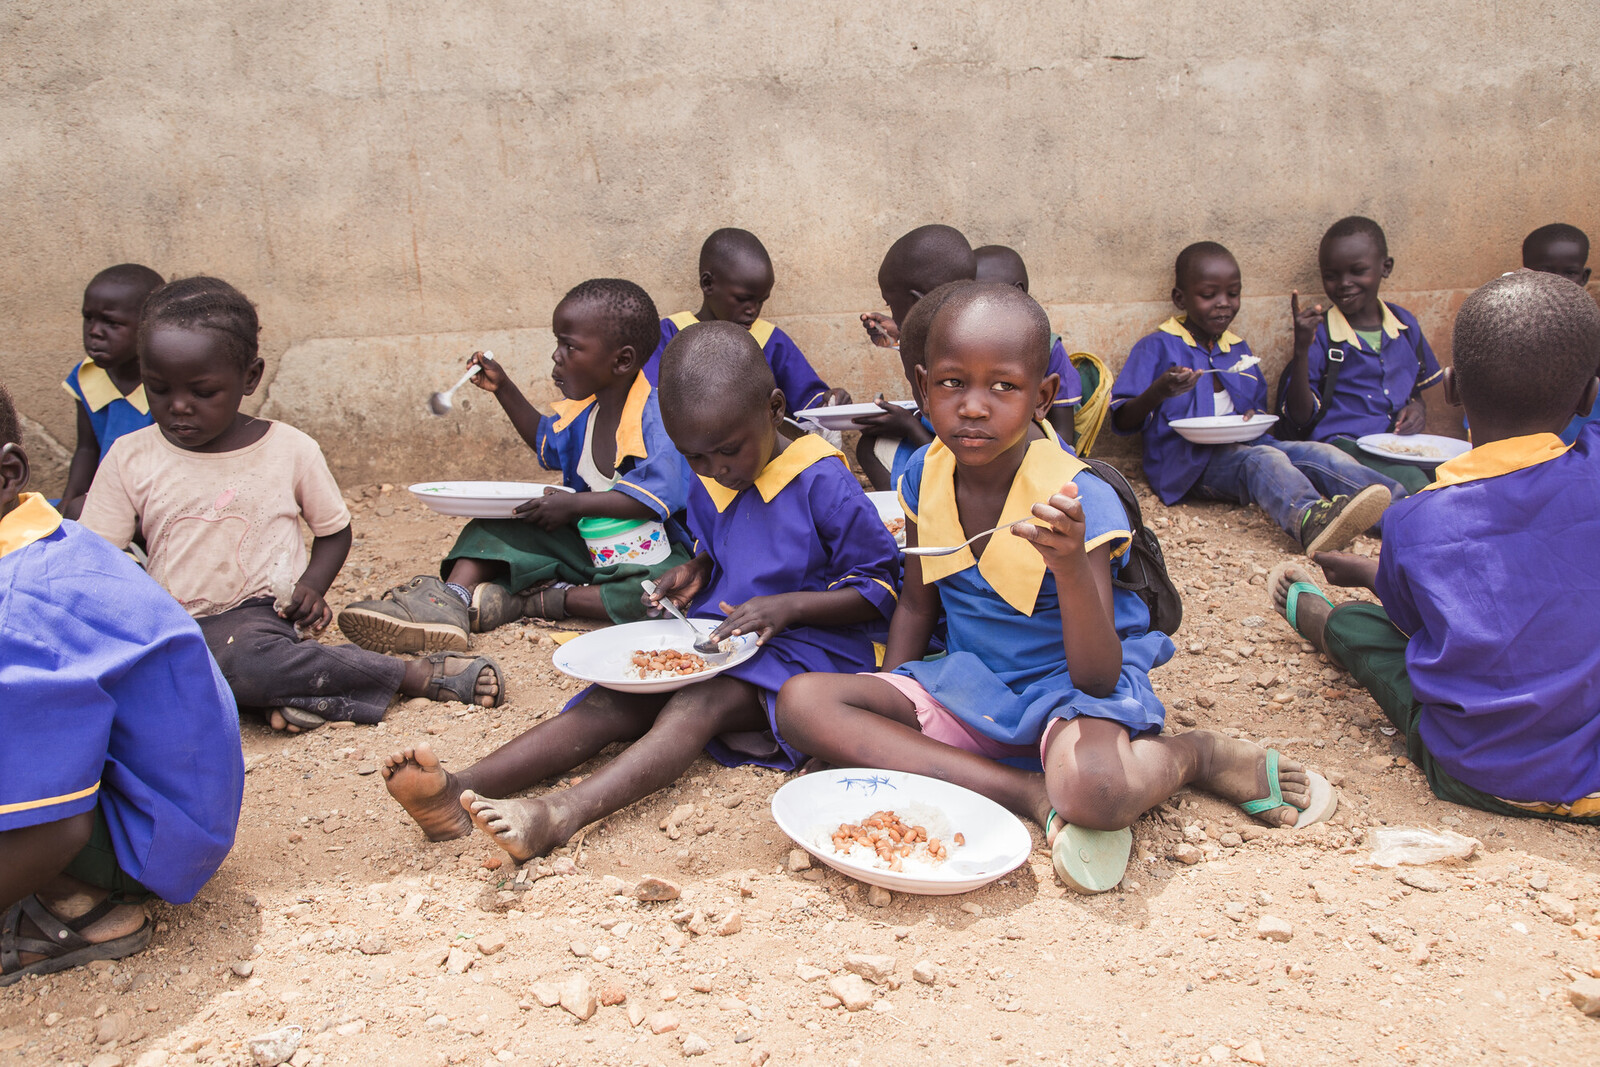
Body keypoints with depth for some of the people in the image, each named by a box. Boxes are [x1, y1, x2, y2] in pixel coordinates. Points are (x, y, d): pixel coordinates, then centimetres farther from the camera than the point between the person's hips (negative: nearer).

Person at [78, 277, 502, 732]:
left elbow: (335, 530, 11)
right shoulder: (128, 458, 3)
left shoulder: (291, 449, 0)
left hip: (258, 614, -4)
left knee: (242, 655, -42)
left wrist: (312, 585, -7)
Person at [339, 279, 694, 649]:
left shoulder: (659, 414, -21)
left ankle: (536, 600, -32)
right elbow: (547, 442, 30)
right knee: (495, 526, 0)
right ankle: (452, 598, -25)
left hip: (651, 553, -8)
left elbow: (658, 496, -31)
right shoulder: (582, 408, 7)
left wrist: (576, 504, -28)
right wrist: (503, 388, 23)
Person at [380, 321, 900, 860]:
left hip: (809, 644, -6)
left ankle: (561, 813, -56)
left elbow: (879, 585, -10)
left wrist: (786, 606, -21)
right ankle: (460, 792, -36)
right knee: (613, 701, -18)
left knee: (698, 702, -35)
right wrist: (696, 570, 5)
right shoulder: (707, 487, 8)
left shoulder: (824, 484, -14)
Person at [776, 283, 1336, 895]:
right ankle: (1035, 795, -19)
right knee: (801, 701, -17)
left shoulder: (1078, 501, -21)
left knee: (1090, 788, -43)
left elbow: (1097, 678, -25)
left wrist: (1071, 568, -42)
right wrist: (888, 708, 0)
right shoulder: (925, 477, -4)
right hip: (968, 690, 6)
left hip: (1068, 688, -6)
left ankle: (1198, 755, -3)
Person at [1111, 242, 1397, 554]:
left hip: (1243, 447, 7)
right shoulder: (1156, 348, 2)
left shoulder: (1240, 349, 22)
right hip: (1187, 464, -6)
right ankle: (1309, 519, -66)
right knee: (1263, 458, -34)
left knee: (1317, 452, -18)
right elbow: (1122, 422, -4)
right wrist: (1158, 392, -25)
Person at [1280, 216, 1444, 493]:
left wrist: (1418, 408, 4)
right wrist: (1301, 349, -16)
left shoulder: (1405, 324, 14)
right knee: (1412, 483, -33)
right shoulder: (1320, 334, -1)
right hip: (1344, 446, -5)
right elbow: (1301, 418, -7)